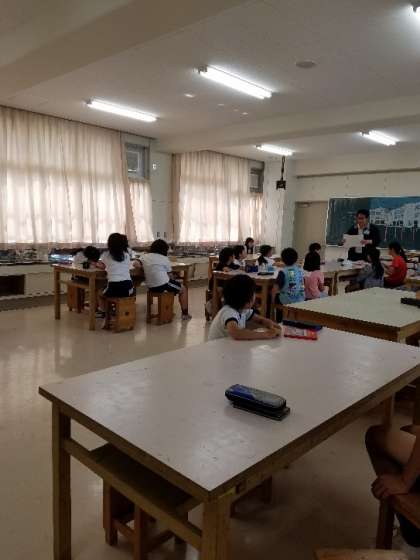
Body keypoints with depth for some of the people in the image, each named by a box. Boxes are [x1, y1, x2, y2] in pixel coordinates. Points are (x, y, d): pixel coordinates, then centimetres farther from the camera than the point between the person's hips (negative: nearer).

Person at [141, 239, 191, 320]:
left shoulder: (144, 257, 7)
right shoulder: (164, 258, -4)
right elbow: (170, 276, -2)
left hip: (150, 287, 6)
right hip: (162, 286, -6)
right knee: (183, 289, 15)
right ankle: (185, 314, 16)